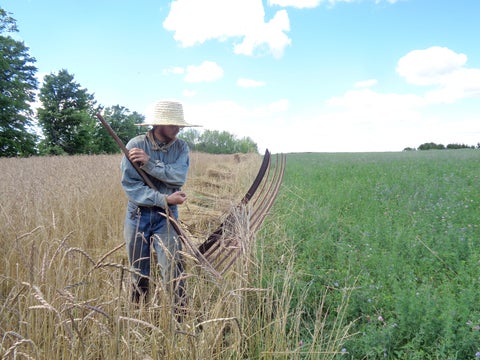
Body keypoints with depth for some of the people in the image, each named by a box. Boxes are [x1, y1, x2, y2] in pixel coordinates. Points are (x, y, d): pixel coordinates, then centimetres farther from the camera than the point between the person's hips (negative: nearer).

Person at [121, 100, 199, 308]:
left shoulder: (181, 147, -2)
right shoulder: (136, 145, -9)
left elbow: (179, 176, -18)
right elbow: (129, 185, -16)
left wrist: (149, 163, -25)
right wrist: (165, 199, -21)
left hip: (166, 216, 1)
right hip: (138, 214, 0)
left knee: (173, 272, -6)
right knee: (139, 275, 12)